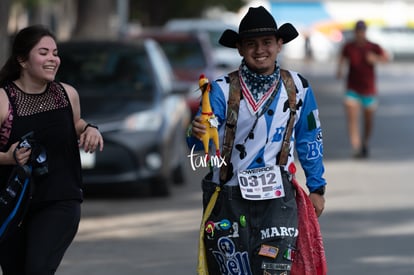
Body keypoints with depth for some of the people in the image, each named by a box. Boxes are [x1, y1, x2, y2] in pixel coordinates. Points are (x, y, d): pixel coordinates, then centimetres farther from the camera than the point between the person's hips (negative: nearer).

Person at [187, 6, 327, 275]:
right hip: (229, 196, 0)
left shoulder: (298, 88, 0)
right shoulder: (223, 89, -7)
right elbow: (201, 141, -17)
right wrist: (197, 134, -41)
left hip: (276, 196, 0)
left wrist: (316, 188, 15)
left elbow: (309, 140, 12)